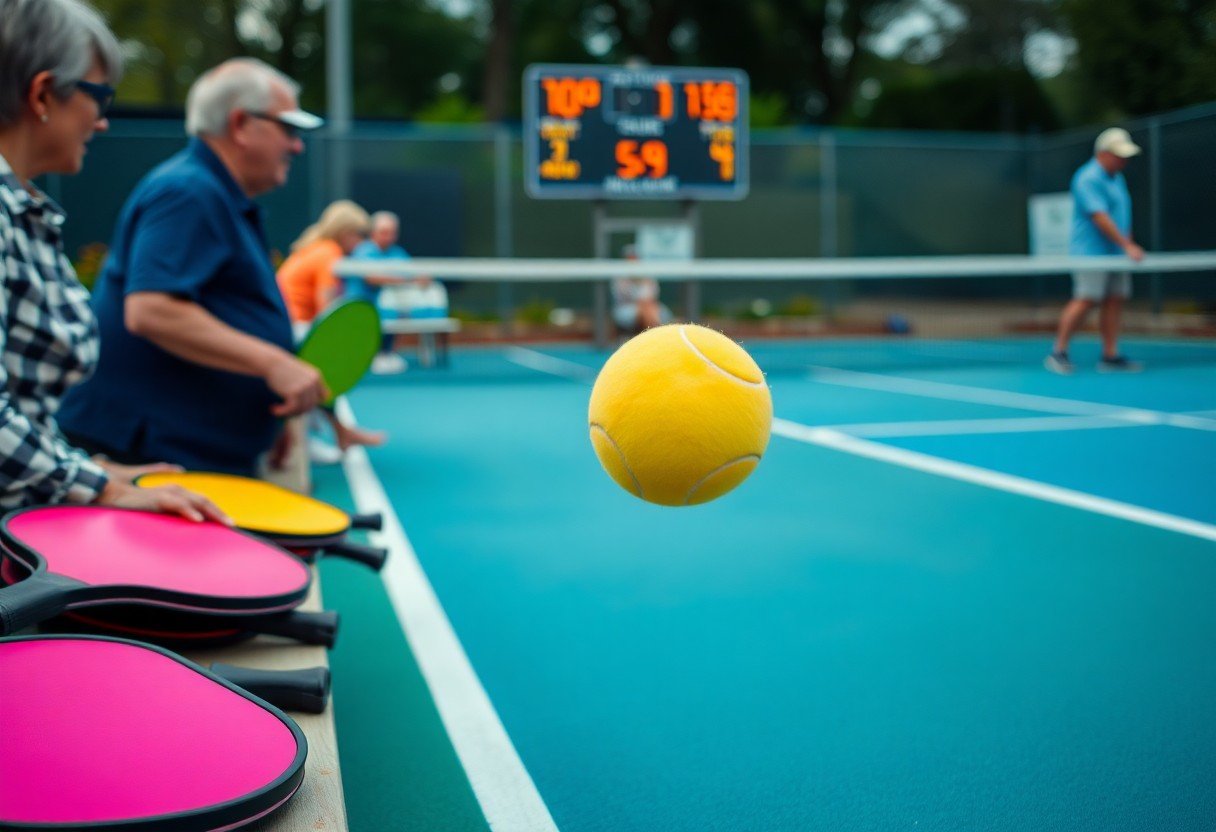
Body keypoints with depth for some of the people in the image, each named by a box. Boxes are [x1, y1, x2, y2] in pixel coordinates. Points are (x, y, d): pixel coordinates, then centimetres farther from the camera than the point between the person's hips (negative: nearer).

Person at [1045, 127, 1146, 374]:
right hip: (1091, 252, -9)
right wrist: (1127, 245, -25)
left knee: (1115, 300, 3)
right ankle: (1058, 352, -5)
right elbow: (1100, 217, -22)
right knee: (1086, 300, -13)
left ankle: (1110, 356, 5)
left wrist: (1129, 246, 17)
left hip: (1115, 253, 9)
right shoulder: (1089, 179, -13)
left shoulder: (1117, 178, 17)